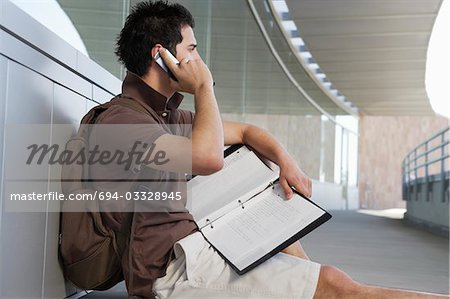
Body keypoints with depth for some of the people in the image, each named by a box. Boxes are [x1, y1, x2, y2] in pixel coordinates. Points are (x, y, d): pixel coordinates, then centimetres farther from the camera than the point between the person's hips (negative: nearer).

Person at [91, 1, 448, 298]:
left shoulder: (167, 114, 15)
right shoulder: (120, 118, -16)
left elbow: (244, 131, 20)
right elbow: (208, 158, -30)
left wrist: (286, 160, 1)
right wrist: (204, 87, -14)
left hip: (189, 244, 10)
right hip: (174, 268, -10)